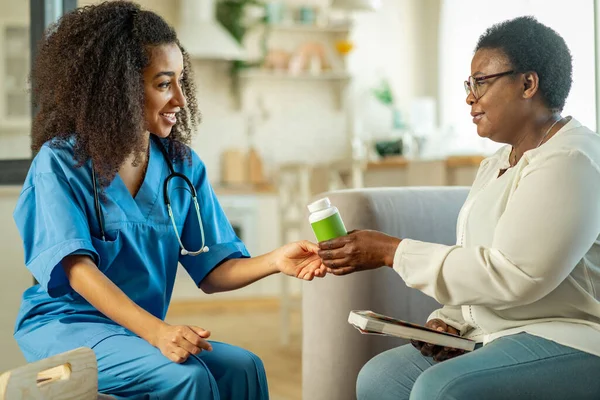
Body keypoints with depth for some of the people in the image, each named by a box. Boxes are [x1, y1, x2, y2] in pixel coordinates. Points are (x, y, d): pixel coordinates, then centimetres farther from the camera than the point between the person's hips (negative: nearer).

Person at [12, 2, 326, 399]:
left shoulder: (182, 165, 6)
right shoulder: (60, 162, -9)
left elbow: (211, 271, 2)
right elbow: (76, 268, -22)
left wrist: (274, 261, -19)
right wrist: (156, 332, -36)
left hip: (141, 330, 5)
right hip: (65, 324, -5)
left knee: (244, 367, -21)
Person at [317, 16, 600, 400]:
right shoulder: (496, 165, 15)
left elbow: (508, 276, -23)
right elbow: (474, 263, 18)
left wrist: (391, 251, -19)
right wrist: (449, 321, -3)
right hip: (495, 337, 9)